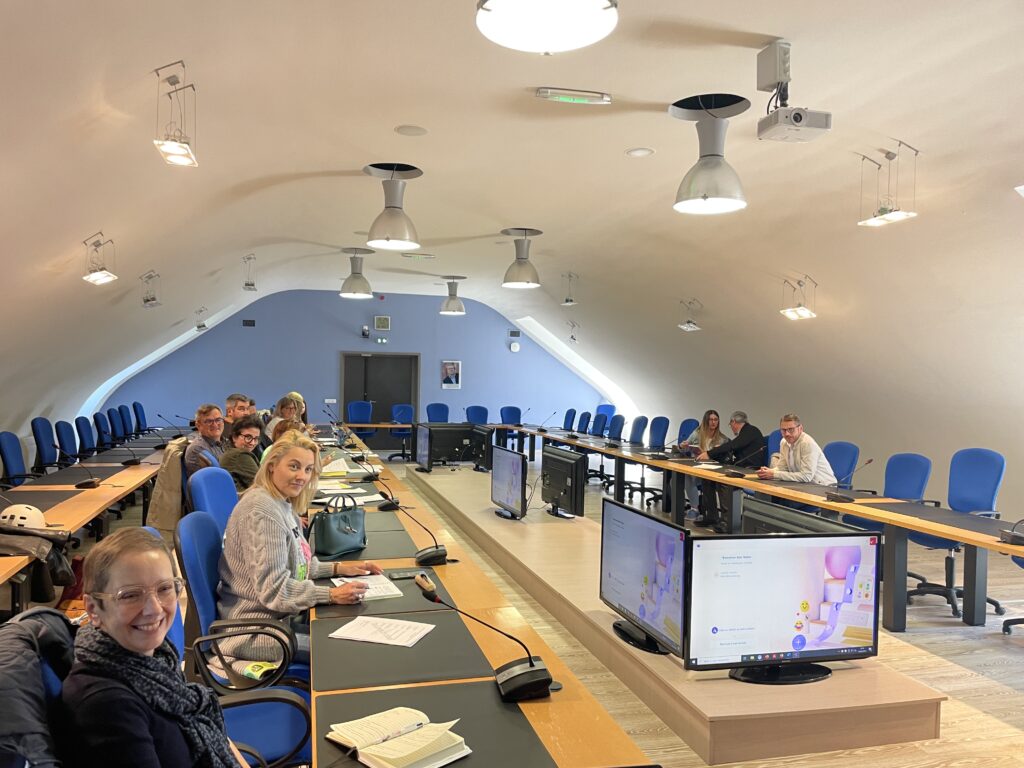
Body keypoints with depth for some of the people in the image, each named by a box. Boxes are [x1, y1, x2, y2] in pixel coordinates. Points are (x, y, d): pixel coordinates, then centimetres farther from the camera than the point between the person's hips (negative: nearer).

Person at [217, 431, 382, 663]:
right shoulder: (262, 510, -22)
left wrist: (338, 568, 4)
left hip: (279, 615, 9)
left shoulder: (283, 504, 8)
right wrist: (332, 595, -28)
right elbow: (273, 589, -24)